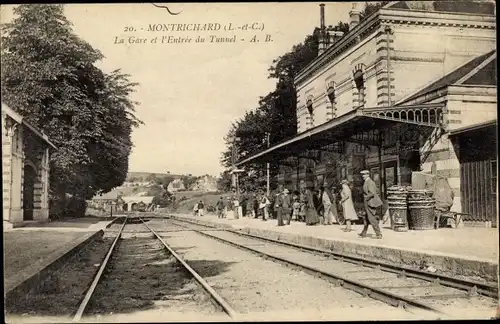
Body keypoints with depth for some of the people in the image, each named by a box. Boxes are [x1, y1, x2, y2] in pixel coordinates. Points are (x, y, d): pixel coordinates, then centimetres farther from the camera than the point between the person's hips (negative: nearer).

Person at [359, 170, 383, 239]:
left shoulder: (368, 182, -16)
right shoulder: (371, 182, 15)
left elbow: (372, 193, -25)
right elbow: (376, 192, 21)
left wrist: (366, 197, -14)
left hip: (369, 203, -10)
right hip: (372, 203, 10)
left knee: (372, 219, -6)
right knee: (366, 219, 17)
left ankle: (378, 234, -5)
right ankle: (364, 233, 26)